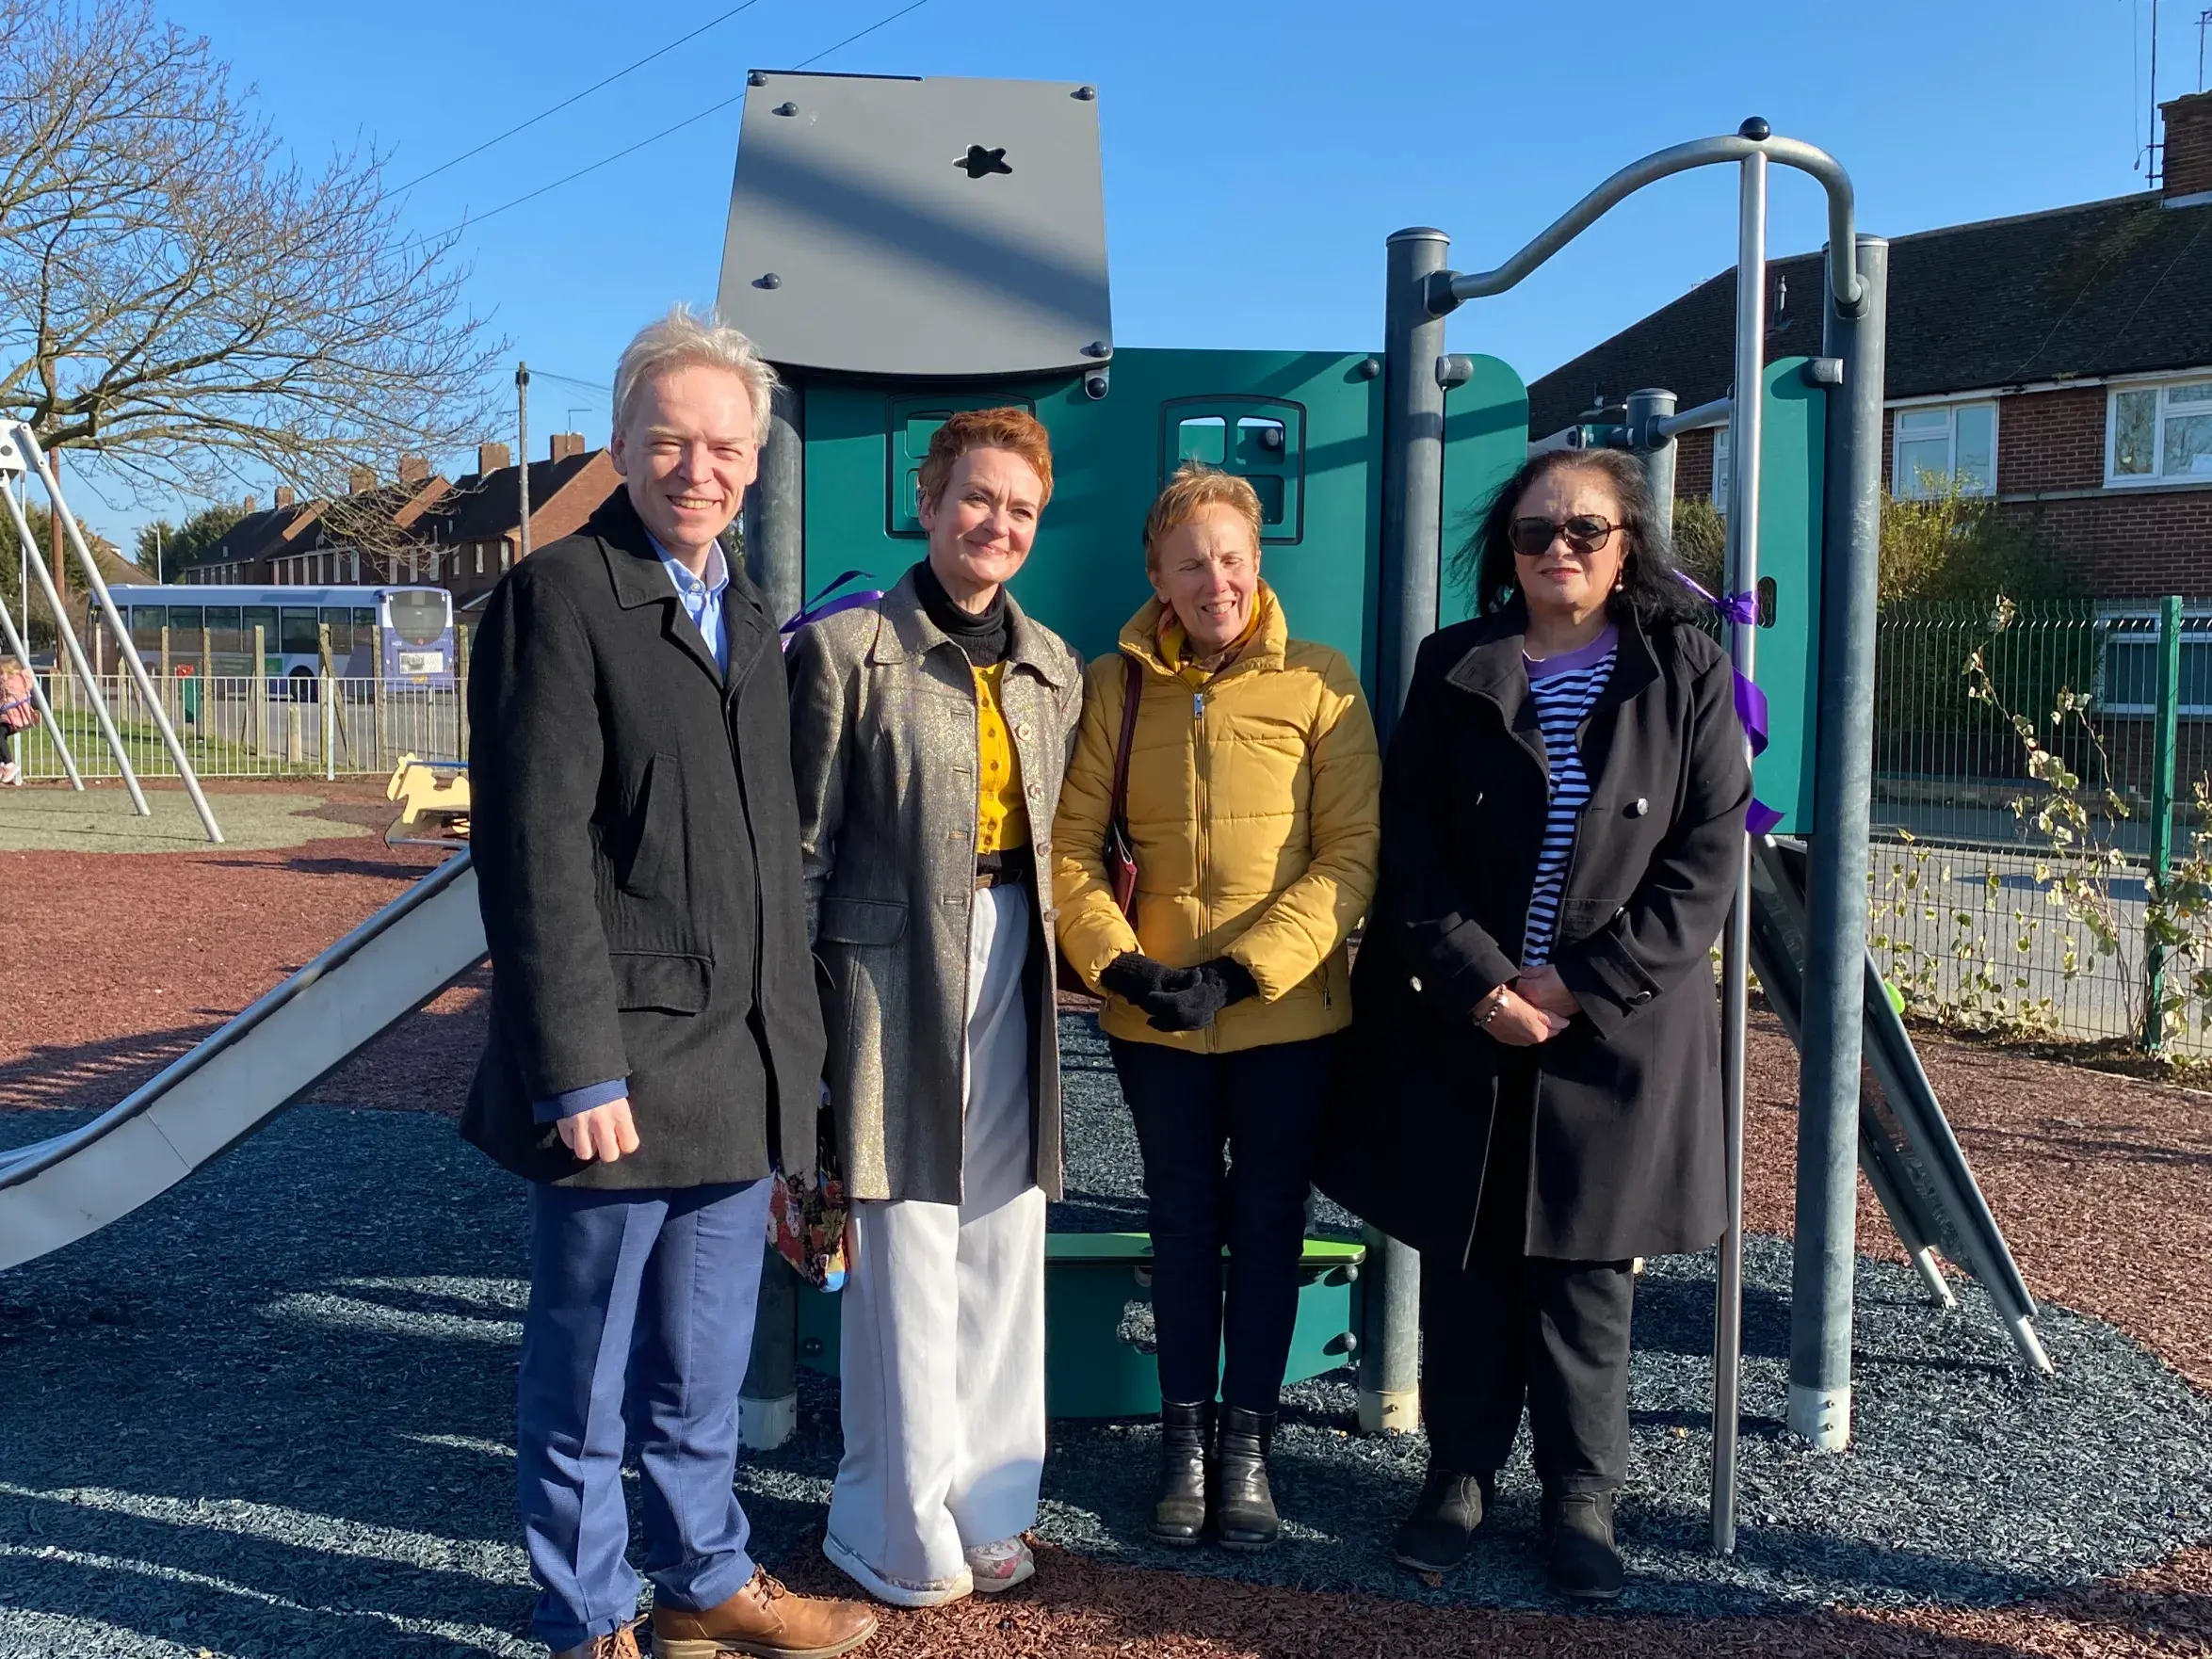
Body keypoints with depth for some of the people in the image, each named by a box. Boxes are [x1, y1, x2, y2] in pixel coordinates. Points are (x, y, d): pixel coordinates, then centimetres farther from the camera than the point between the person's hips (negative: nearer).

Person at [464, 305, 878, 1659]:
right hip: (621, 1073, -6)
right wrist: (580, 1073, -18)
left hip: (743, 1074, 7)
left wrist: (793, 1049, 14)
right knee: (585, 1378, 10)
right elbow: (535, 850, -15)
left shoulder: (750, 618, 14)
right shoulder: (561, 593, -9)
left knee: (703, 1377, 20)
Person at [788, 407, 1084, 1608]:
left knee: (1005, 1242, 10)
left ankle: (987, 1504, 26)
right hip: (895, 969, -5)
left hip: (1014, 965, 5)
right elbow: (804, 849, -5)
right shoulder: (847, 649, -6)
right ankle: (904, 1528, 17)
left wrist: (1048, 959, 9)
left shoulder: (1051, 664, 11)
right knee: (907, 1251, -1)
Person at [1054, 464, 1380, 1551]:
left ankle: (1246, 1438, 28)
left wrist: (1242, 972, -17)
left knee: (1268, 1226, 11)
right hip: (1153, 1019, 1)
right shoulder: (1114, 687, 0)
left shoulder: (1319, 683, -6)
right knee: (1184, 1224, 14)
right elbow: (1070, 843, -1)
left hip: (1287, 1014, -1)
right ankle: (1184, 1432, 29)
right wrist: (1117, 962, -16)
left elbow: (1351, 852, -9)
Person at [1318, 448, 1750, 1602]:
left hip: (1617, 1027, -1)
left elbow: (1705, 861, -4)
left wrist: (1577, 986, -12)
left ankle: (1582, 1494, 22)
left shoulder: (1688, 675, 1)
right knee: (1462, 1260, 9)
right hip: (1461, 1023, 1)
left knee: (1586, 1271, 6)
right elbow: (1410, 847, 0)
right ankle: (1460, 1475, 24)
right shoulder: (1452, 669, 4)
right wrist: (1484, 984, -12)